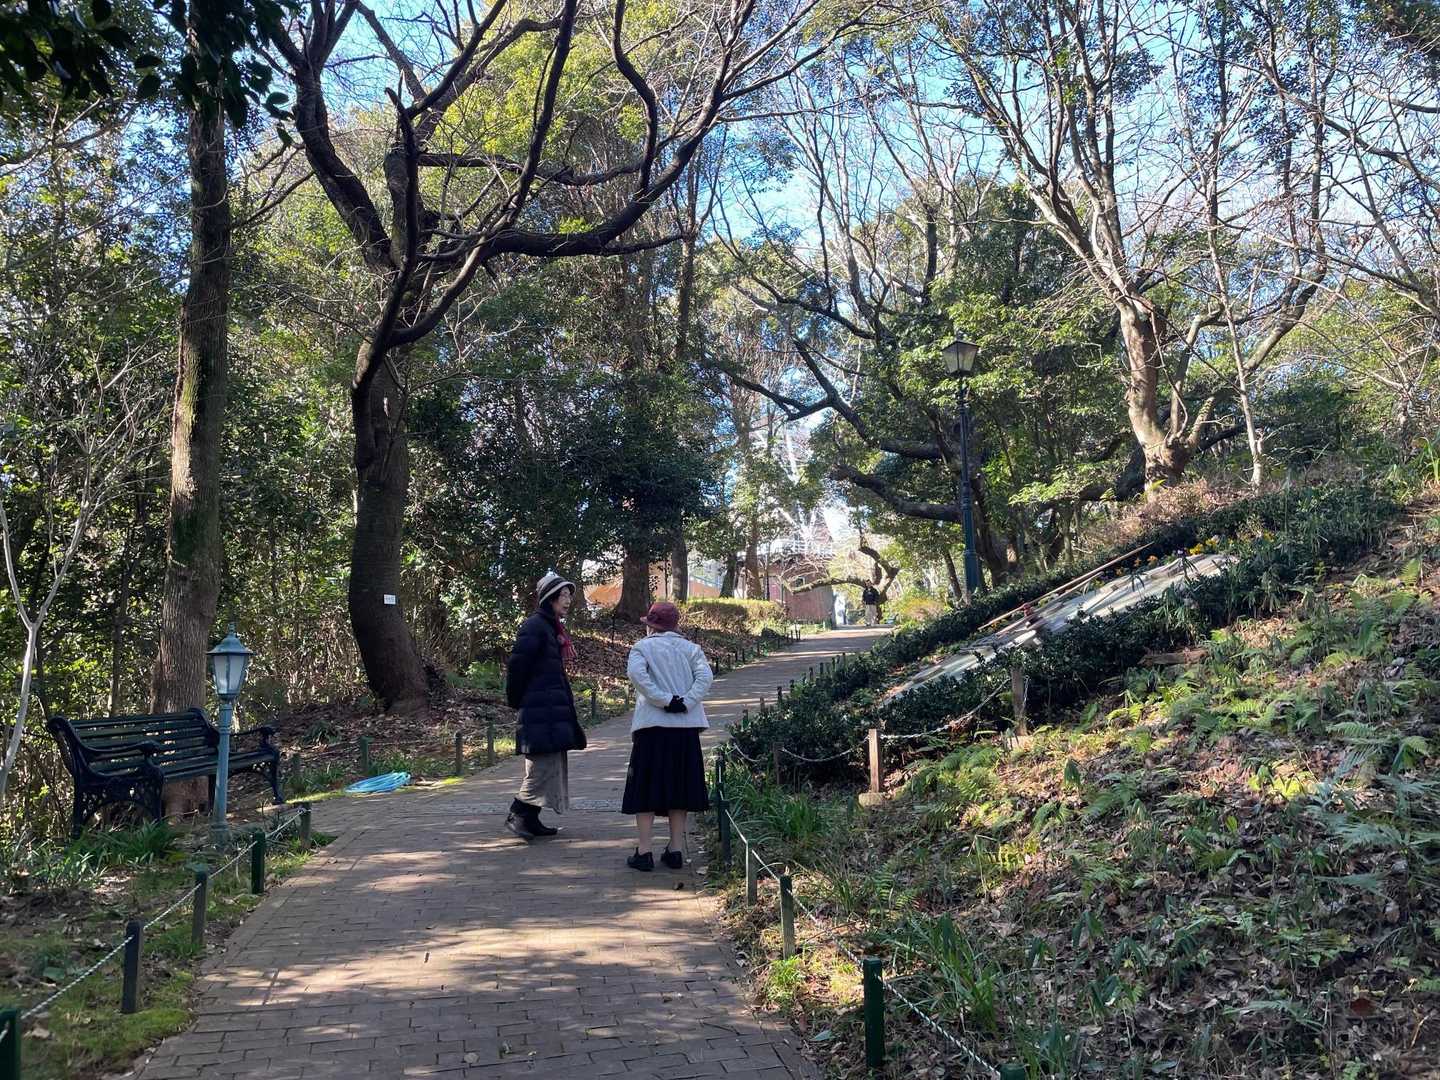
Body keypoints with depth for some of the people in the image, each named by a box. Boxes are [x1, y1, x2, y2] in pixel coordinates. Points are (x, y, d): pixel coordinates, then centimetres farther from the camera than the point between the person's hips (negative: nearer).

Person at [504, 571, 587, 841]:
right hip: (541, 710, -10)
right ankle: (517, 815, -4)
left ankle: (531, 820, 15)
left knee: (547, 766, 11)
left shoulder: (552, 627, 18)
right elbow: (517, 663, -18)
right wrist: (516, 700, -9)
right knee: (544, 764, -11)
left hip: (554, 709, 10)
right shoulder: (534, 626, -12)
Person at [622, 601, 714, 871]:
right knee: (678, 788, 10)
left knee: (646, 789, 4)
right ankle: (676, 851, 12)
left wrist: (664, 699, -16)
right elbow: (705, 676, -7)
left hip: (652, 726, -3)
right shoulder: (690, 648, 10)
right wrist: (685, 702, -11)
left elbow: (635, 672, -18)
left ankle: (644, 851, 1)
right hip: (686, 727, 3)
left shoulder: (643, 646, 2)